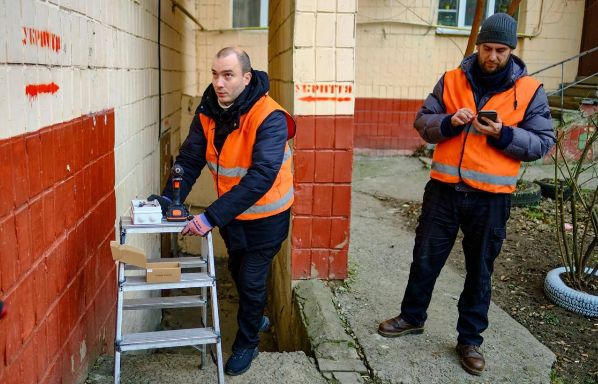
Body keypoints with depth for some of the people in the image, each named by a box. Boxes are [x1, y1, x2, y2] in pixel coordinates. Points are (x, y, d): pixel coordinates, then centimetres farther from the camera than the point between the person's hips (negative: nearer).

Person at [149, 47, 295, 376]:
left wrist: (212, 217, -43)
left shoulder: (269, 118, -30)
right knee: (237, 270, 23)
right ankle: (256, 318, 52)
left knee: (251, 280, 5)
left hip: (265, 216, -6)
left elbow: (261, 177, -38)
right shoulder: (208, 111, -10)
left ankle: (247, 342, 32)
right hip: (232, 212, 6)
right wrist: (168, 198, -27)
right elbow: (190, 159, -10)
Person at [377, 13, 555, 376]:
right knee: (425, 258, 13)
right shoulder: (452, 80, 2)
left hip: (491, 197, -1)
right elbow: (422, 121, 3)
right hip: (444, 188, 2)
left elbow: (543, 142, -3)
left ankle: (470, 339, 28)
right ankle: (412, 316, 35)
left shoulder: (530, 90, -2)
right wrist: (449, 122, -17)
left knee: (480, 270, 12)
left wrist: (503, 134, -19)